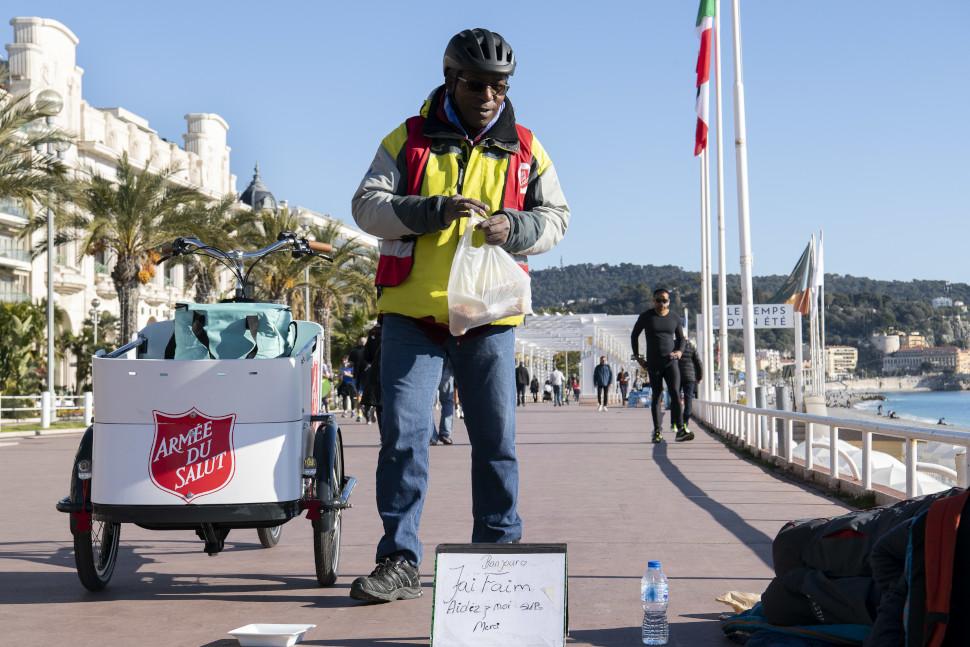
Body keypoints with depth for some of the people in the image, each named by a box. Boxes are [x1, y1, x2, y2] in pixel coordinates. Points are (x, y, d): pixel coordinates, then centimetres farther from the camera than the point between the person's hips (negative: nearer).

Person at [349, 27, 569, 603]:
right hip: (412, 312, -1)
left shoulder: (525, 149, 10)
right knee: (403, 433, -4)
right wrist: (434, 210, -16)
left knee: (496, 437, 6)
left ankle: (500, 551, 19)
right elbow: (367, 205, -1)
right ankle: (400, 560, 2)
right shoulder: (408, 140, 5)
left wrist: (515, 227, -12)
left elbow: (557, 217, 10)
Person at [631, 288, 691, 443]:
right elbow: (634, 335, 8)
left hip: (671, 362, 1)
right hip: (653, 363, 0)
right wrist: (637, 357, 3)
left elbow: (681, 338, 13)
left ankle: (680, 430, -22)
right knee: (656, 396, 3)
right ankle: (657, 432, 10)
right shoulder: (645, 316, -2)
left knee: (675, 393, -14)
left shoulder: (675, 318, 3)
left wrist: (679, 351, -7)